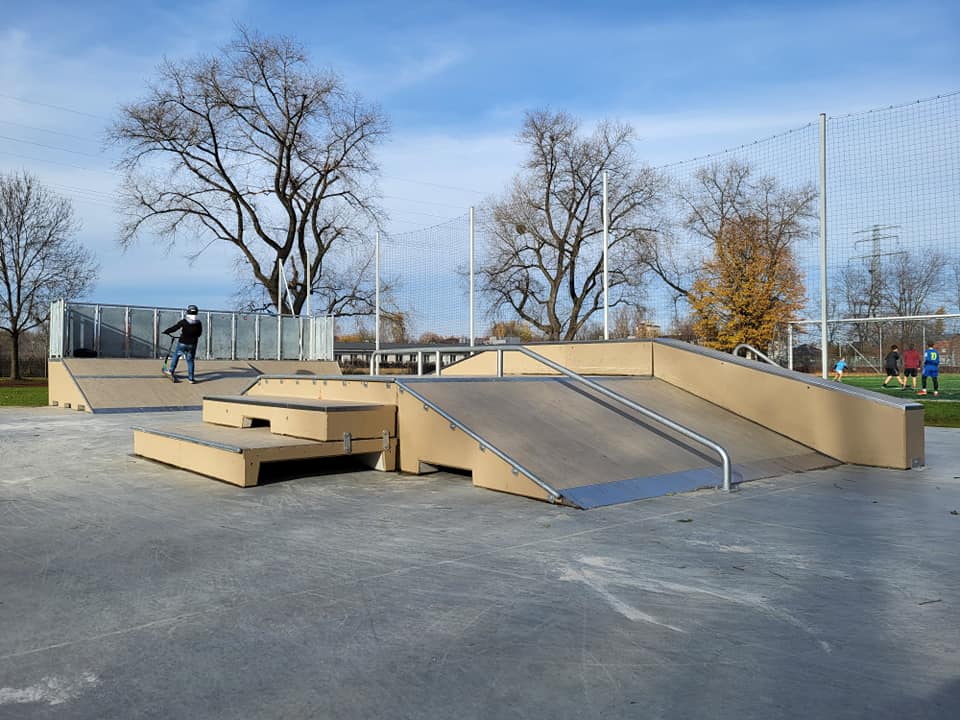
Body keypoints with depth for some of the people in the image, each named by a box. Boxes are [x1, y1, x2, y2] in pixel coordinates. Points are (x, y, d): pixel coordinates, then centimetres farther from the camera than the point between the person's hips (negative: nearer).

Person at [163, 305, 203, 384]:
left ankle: (171, 371, 19)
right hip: (192, 345, 2)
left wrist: (166, 331, 8)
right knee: (190, 360, 9)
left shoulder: (184, 321, -11)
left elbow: (175, 327, -7)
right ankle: (190, 378, 8)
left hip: (182, 343, -1)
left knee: (176, 355, 22)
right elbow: (199, 334, 7)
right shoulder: (199, 323, -4)